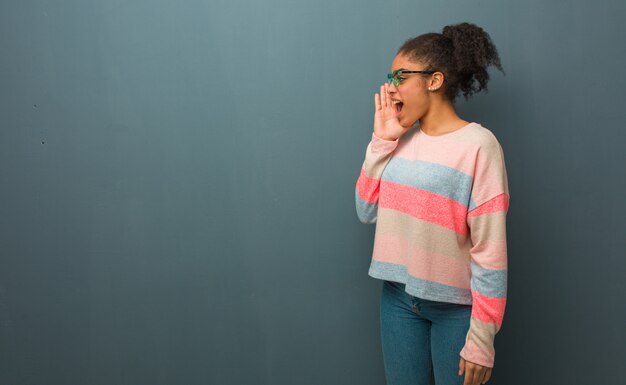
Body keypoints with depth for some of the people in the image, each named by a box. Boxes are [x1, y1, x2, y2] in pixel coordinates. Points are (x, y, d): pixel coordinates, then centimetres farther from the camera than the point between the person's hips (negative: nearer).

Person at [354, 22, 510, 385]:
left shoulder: (478, 145, -16)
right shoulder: (400, 139, 3)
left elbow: (490, 251, -16)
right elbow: (367, 211, 2)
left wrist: (481, 339, -16)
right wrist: (381, 141, -4)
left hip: (457, 305, -5)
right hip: (398, 297, 5)